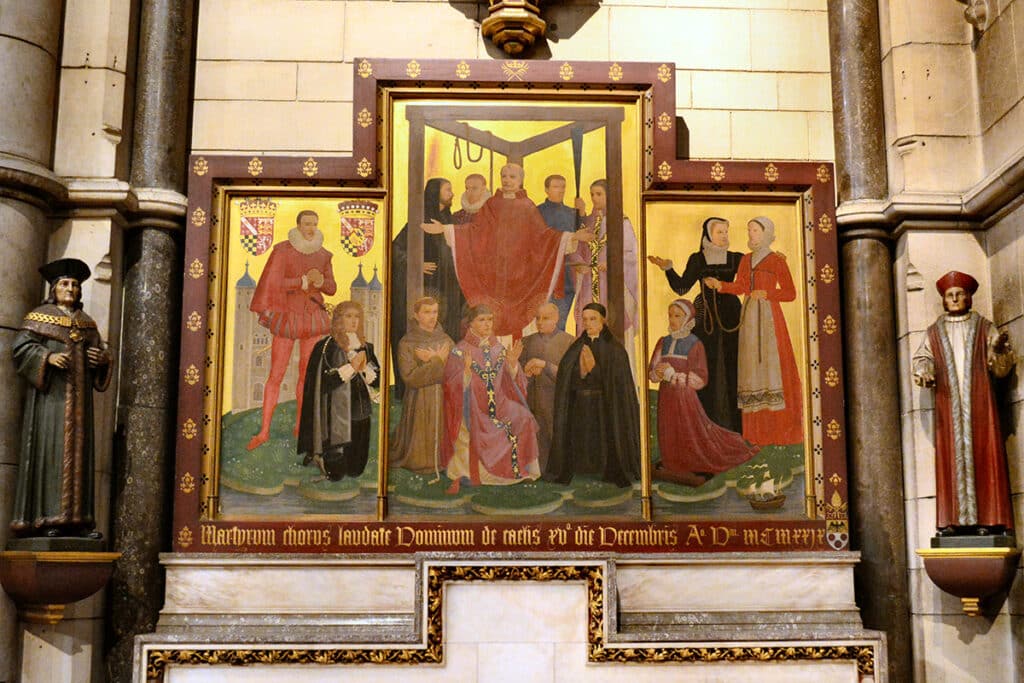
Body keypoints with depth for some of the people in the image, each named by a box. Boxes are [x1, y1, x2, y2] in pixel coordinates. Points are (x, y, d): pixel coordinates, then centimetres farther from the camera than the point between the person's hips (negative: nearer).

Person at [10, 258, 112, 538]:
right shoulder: (40, 316, 6)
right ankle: (46, 518, -11)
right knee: (50, 449, -10)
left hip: (79, 394, 5)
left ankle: (76, 518, 0)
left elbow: (99, 352, 21)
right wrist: (48, 357, -20)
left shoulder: (86, 323, 19)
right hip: (50, 392, -5)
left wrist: (102, 359, -3)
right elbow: (20, 346, -4)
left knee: (78, 450, 1)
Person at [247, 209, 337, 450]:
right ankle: (264, 431, 5)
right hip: (286, 318, -3)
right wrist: (304, 281, -20)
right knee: (275, 375, -3)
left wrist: (320, 282, -14)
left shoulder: (322, 255, 4)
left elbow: (331, 288, 8)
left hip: (313, 318, 3)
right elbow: (272, 283, -17)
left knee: (307, 373, 6)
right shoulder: (282, 250, -10)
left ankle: (300, 427, 20)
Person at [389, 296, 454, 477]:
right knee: (421, 448, -1)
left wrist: (433, 359, -12)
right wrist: (437, 361, -14)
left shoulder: (446, 340, 10)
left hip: (444, 402, 4)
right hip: (420, 405, -4)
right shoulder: (407, 343, -4)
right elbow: (410, 377, -16)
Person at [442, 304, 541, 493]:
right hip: (472, 413, -3)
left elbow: (512, 384, 11)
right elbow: (453, 387, -7)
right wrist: (467, 370, -23)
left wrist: (512, 363, -6)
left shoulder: (499, 350, 12)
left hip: (500, 410, 3)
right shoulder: (460, 351, 0)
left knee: (523, 419, -24)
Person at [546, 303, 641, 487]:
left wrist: (594, 368, -17)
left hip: (605, 412, -3)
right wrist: (582, 371, -15)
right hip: (579, 412, 3)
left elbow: (619, 385, -8)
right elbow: (566, 383, 4)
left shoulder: (614, 349, -3)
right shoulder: (576, 349, 8)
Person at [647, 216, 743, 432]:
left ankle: (735, 421, 6)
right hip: (705, 316, -1)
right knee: (706, 365, -4)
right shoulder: (697, 259, 5)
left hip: (730, 316, 1)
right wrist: (668, 268, -15)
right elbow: (681, 287, -2)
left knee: (732, 365, -1)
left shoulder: (735, 259, 9)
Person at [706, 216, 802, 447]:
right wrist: (718, 284, -13)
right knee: (751, 363, 3)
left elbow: (791, 293, -2)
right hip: (749, 315, 5)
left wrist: (767, 294, -15)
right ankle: (757, 429, 7)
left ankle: (779, 426, -2)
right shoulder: (746, 260, 14)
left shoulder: (777, 261, -1)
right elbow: (739, 287, 3)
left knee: (771, 363, -8)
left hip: (769, 315, -5)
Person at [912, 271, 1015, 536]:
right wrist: (923, 373, -12)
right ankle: (952, 521, -5)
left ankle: (987, 518, -5)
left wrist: (999, 350, -16)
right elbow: (923, 359, 11)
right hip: (948, 405, 1)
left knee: (982, 455, -6)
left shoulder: (985, 328, 11)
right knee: (950, 459, -4)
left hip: (979, 403, -1)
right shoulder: (934, 332, 15)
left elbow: (1002, 367, 6)